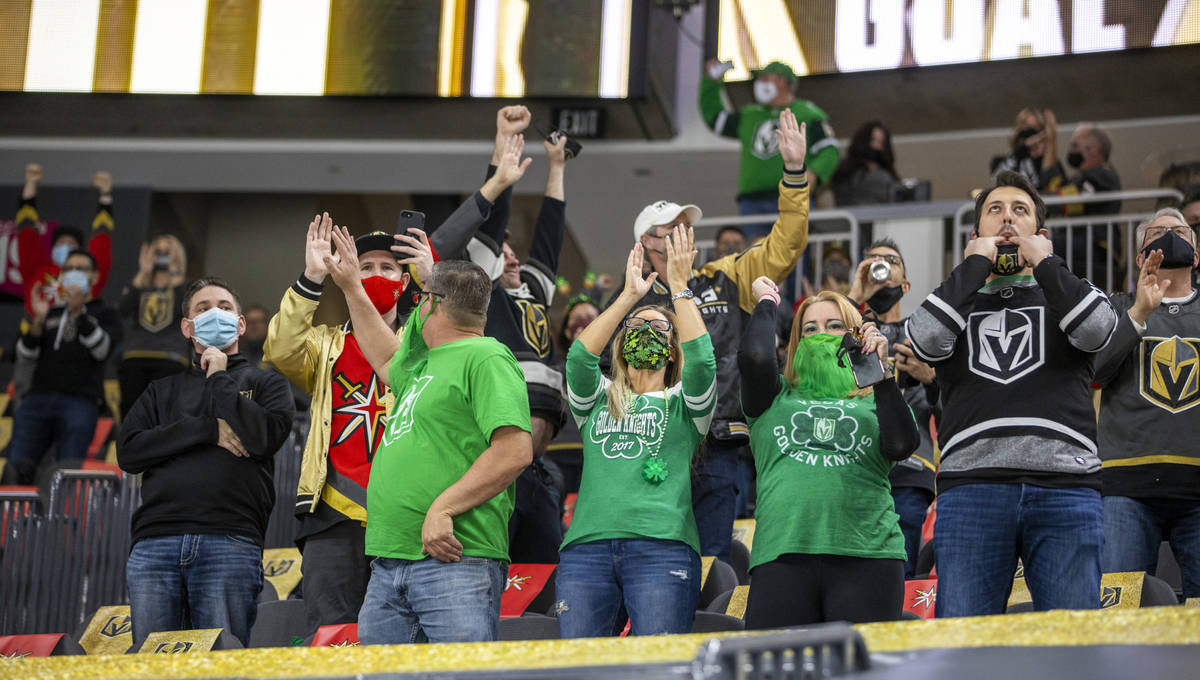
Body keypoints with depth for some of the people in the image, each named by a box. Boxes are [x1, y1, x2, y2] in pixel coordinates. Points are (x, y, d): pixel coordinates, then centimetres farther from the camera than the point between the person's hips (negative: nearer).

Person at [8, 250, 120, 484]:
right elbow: (25, 356, 16)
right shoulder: (51, 312, 26)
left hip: (80, 401, -4)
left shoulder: (104, 314, 17)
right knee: (18, 465, -13)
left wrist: (78, 313, -11)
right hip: (39, 397, 4)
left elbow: (103, 349, -3)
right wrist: (38, 322, 0)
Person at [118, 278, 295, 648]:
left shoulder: (264, 382, 18)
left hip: (229, 542, -3)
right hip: (154, 544, 3)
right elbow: (128, 451, 8)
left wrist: (219, 379, 5)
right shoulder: (163, 391, 25)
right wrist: (207, 429, -1)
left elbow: (265, 436, -5)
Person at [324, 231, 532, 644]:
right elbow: (387, 361, 48)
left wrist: (442, 509, -20)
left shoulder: (486, 358, -6)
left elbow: (515, 451, -17)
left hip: (454, 560, -9)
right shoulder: (426, 363, 23)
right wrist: (352, 289, 47)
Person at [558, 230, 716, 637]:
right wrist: (629, 296, 4)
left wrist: (679, 286, 1)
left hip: (662, 546, -2)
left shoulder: (683, 403, 17)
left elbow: (701, 359, -3)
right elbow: (579, 357, 3)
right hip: (587, 545, 2)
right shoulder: (598, 398, 23)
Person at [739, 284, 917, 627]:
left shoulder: (874, 401, 19)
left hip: (866, 554, 0)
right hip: (781, 556, 0)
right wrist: (767, 302, 17)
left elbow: (901, 445, -1)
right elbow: (754, 357, -1)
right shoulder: (776, 398, 20)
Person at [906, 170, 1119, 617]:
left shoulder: (1070, 292, 25)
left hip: (1065, 483, 0)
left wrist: (1044, 261, 9)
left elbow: (1095, 330, -1)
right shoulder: (956, 299, 25)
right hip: (971, 482, 0)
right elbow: (926, 340, 0)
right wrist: (975, 265, 8)